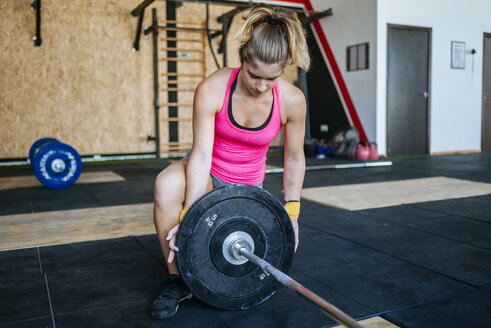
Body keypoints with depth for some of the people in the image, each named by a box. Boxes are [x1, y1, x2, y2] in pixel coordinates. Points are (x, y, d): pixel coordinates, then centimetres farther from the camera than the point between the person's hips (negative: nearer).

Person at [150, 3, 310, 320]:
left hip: (248, 184, 2)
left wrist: (291, 212, -6)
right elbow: (201, 156, -26)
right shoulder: (212, 89, -25)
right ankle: (177, 279, -17)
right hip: (209, 173, -1)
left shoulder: (292, 100, -20)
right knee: (167, 184, -38)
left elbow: (294, 158, -6)